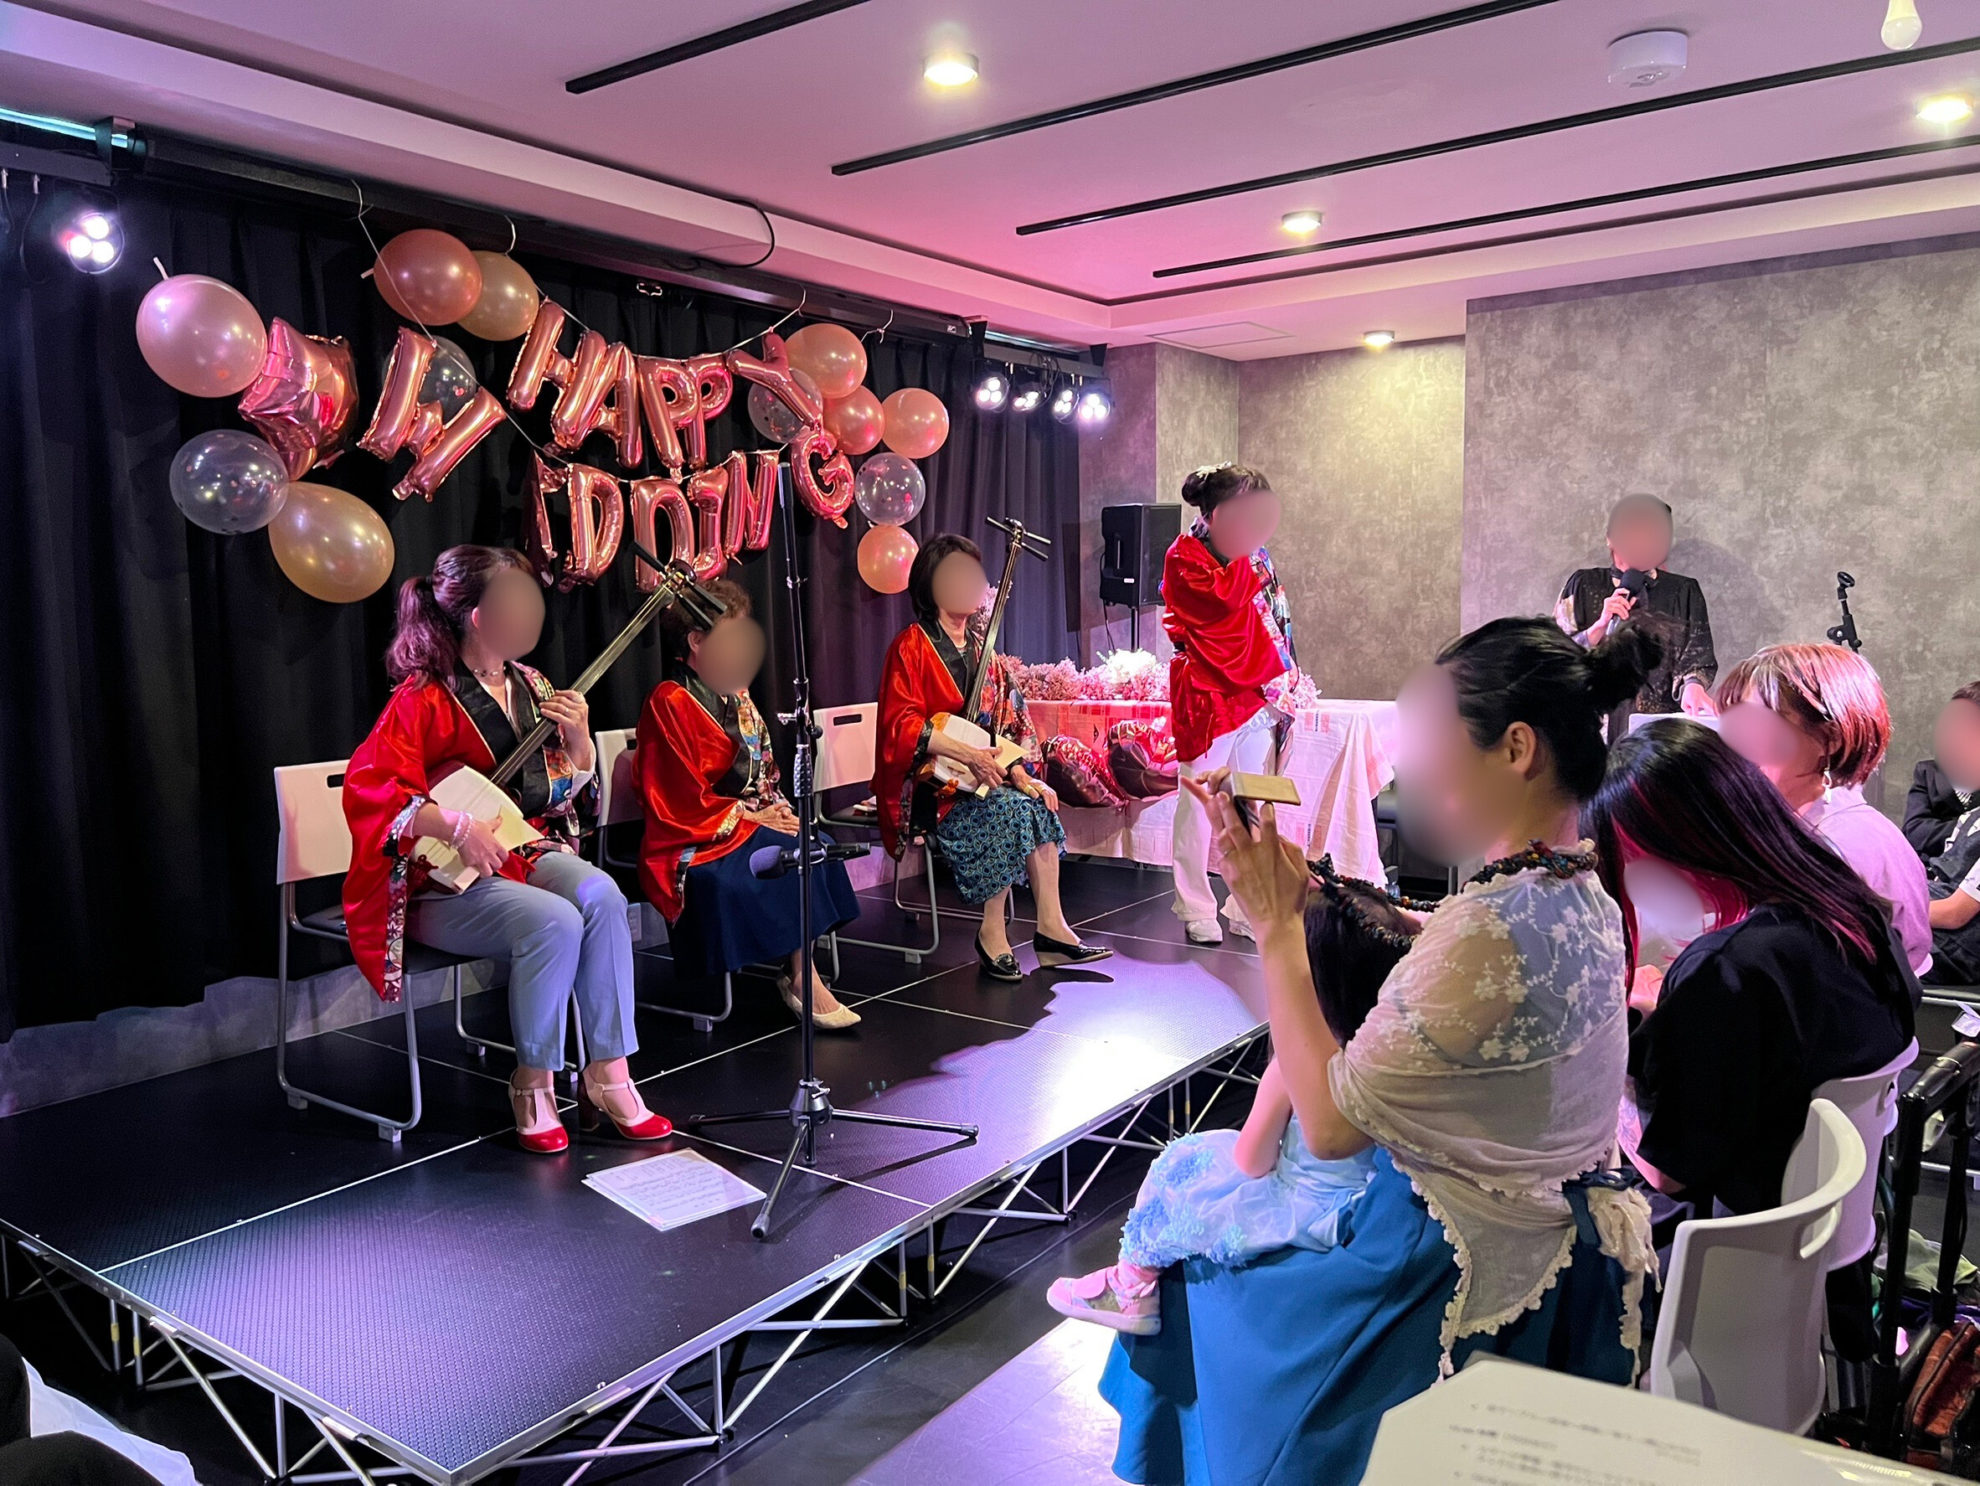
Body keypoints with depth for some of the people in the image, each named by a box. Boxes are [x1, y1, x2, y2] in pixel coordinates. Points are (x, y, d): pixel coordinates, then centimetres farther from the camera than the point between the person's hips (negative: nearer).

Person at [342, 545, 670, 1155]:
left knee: (600, 894, -26)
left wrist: (577, 738, -4)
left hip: (527, 850, 6)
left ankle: (607, 1074, -19)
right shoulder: (423, 699, -11)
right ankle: (532, 1084, -11)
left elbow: (566, 794, 16)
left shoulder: (528, 686, 10)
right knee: (554, 921, -32)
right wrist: (459, 829, -26)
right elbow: (366, 788, -20)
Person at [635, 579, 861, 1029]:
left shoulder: (737, 698, 16)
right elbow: (681, 800, -14)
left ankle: (801, 978, -20)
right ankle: (804, 982, -18)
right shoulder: (669, 703, -11)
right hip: (697, 842, -8)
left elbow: (764, 773, 20)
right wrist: (751, 816, -16)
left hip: (750, 821, 8)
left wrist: (779, 808, -1)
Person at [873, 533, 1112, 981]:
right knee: (1010, 809, -28)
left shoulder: (980, 647, 15)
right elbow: (901, 725, -15)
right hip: (930, 782, -6)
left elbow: (1007, 723, 12)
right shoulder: (912, 646, -5)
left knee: (1038, 804, -20)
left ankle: (1050, 928, -19)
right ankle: (993, 934, -18)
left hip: (981, 773, 6)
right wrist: (968, 753, -24)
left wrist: (1019, 773, -5)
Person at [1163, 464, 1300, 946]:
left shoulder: (1252, 552, 15)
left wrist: (1285, 683, 8)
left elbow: (1276, 621, 17)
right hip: (1208, 695, -7)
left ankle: (1248, 908, 18)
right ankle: (1197, 911, 9)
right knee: (1199, 804, 0)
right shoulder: (1185, 555, -5)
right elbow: (1226, 597, -23)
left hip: (1257, 694, 7)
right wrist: (1244, 549, -13)